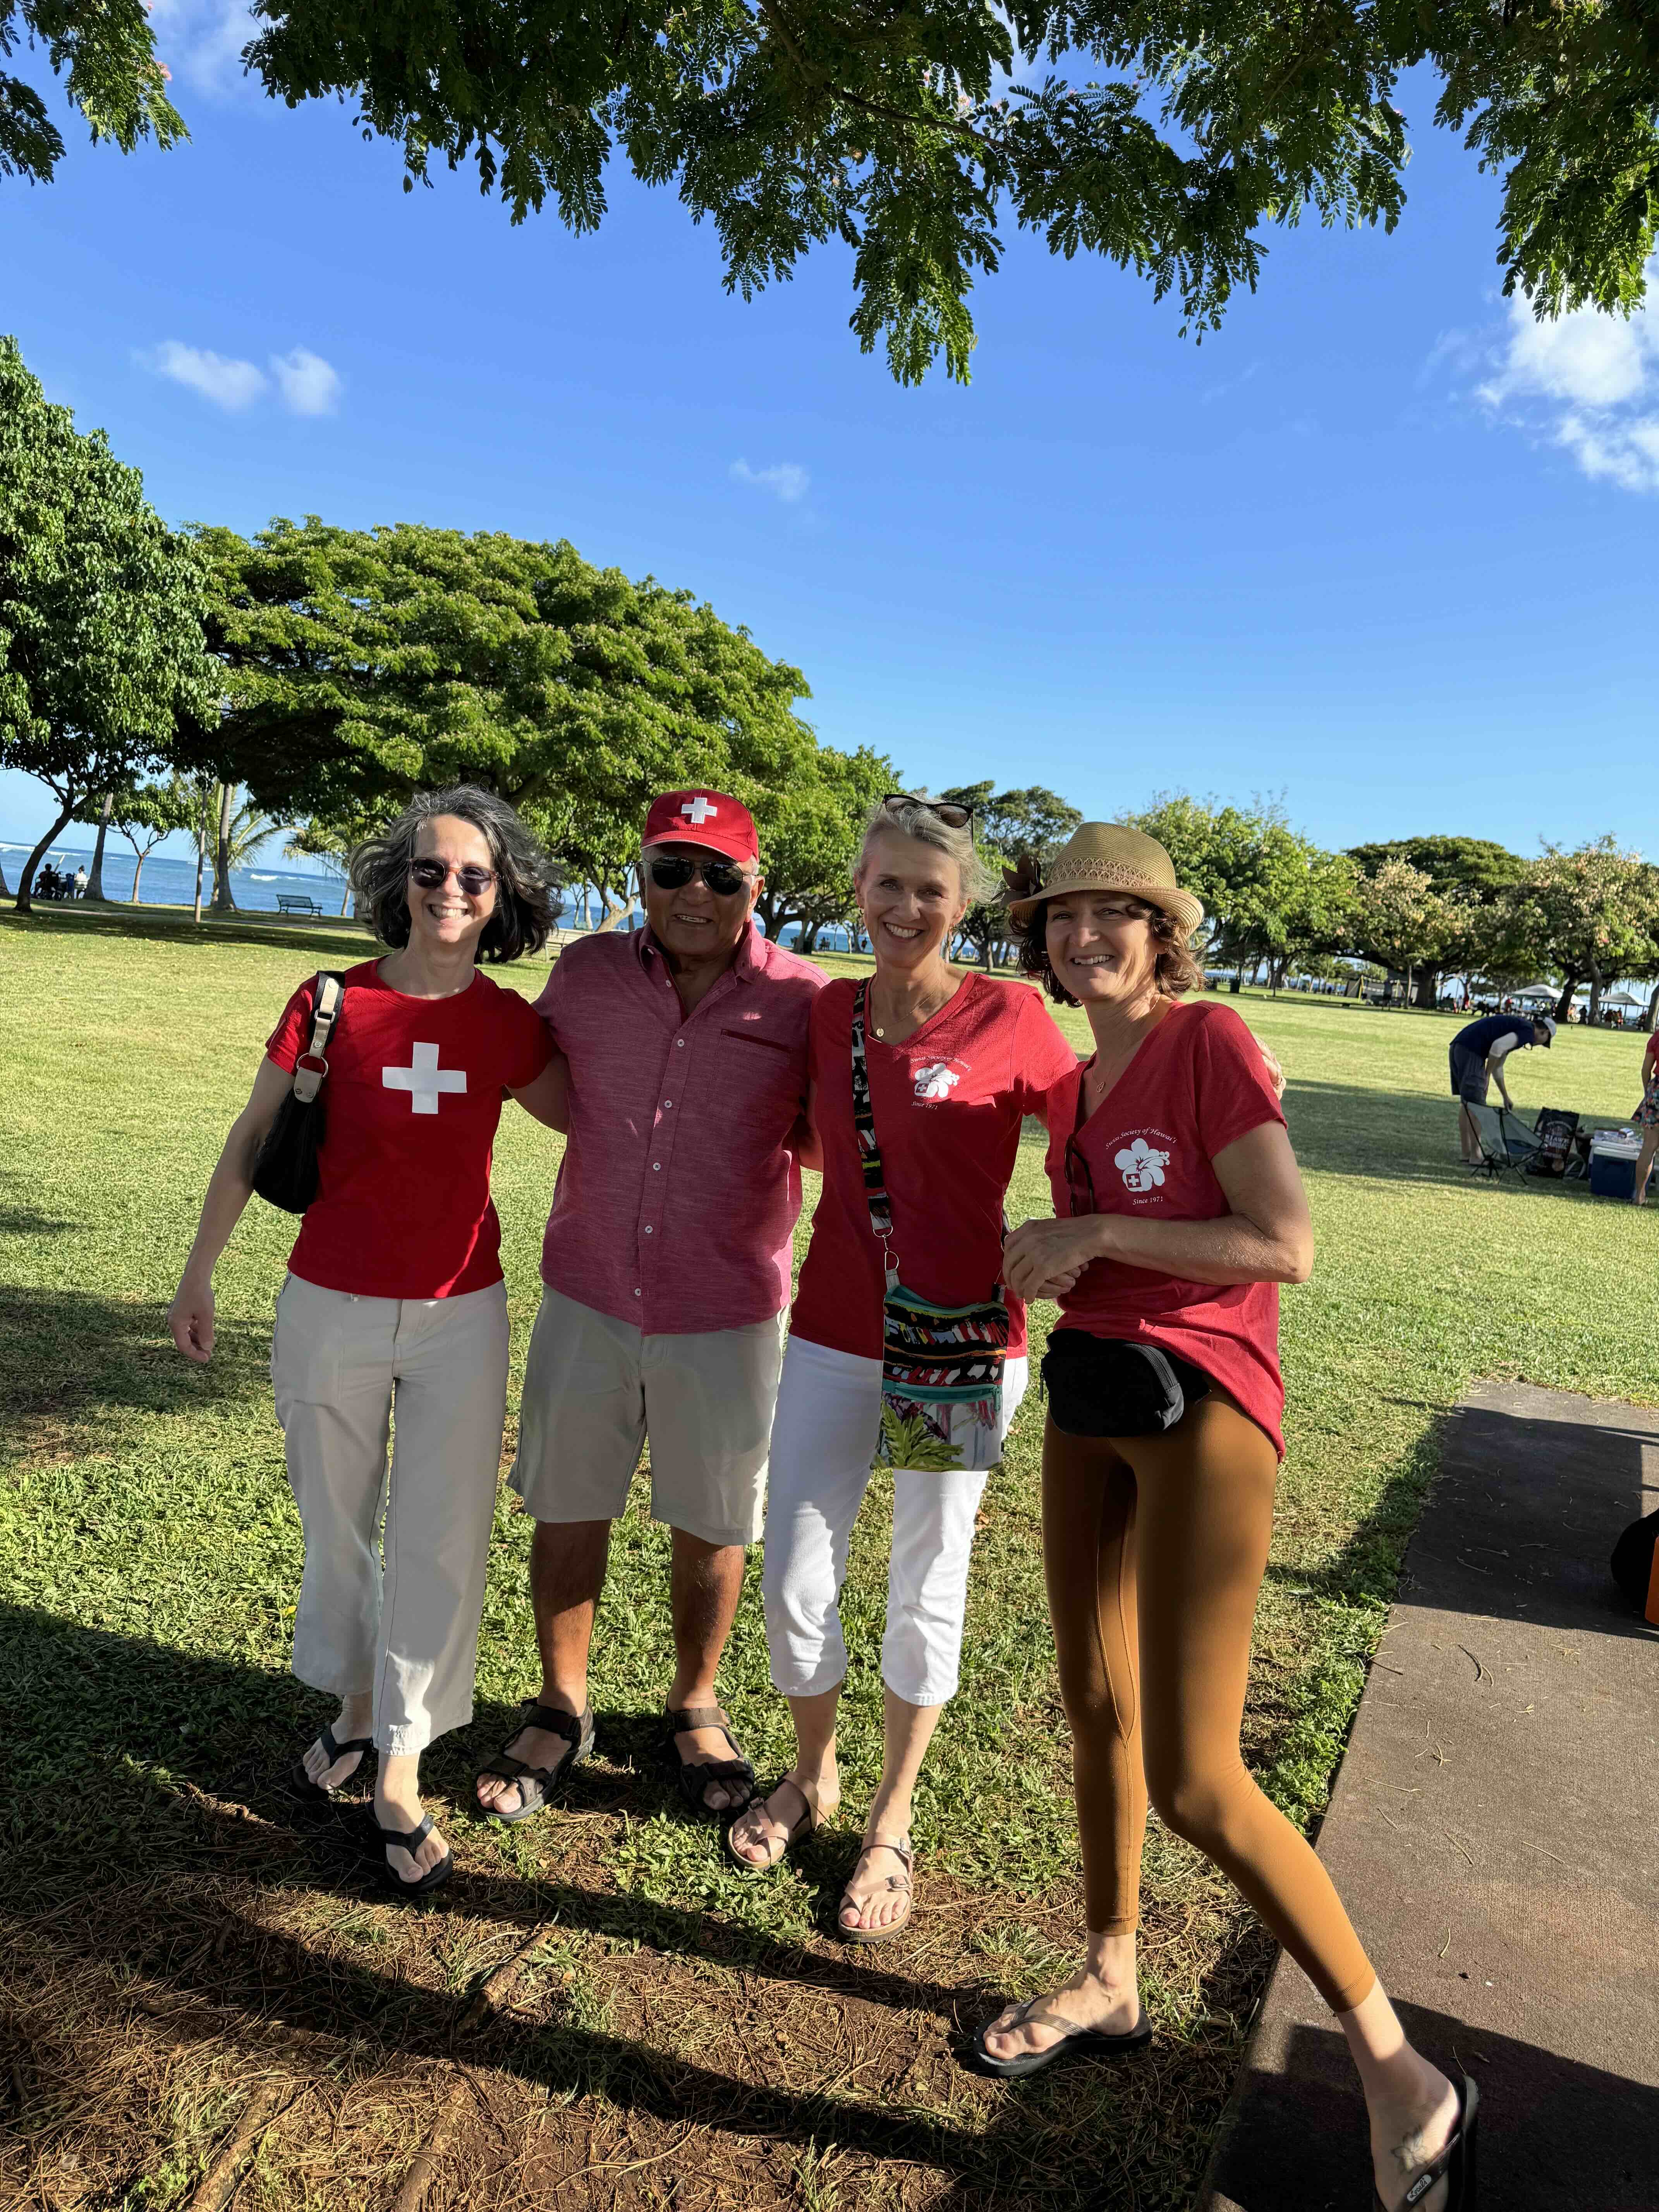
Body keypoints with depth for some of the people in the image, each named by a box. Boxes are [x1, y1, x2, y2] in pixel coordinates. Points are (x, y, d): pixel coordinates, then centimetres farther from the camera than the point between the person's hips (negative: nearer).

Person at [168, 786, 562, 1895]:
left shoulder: (510, 1025, -4)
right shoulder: (334, 1004, -8)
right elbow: (251, 1143, 1)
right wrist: (199, 1275, 7)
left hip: (460, 1315, 1)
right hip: (331, 1310, 0)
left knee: (442, 1542, 3)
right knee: (338, 1526, 16)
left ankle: (401, 1773, 20)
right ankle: (355, 1707, 41)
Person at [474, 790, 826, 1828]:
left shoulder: (804, 1000, -9)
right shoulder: (585, 973, -2)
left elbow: (829, 1137, 0)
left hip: (727, 1312, -2)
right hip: (588, 1295, 2)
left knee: (711, 1526, 15)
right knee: (568, 1509, 15)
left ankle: (695, 1709, 41)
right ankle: (561, 1709, 39)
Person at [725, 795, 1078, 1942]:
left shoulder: (1010, 1018, -9)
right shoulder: (826, 1013, 3)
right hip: (834, 1335, 4)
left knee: (928, 1587, 12)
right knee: (794, 1576, 10)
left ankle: (892, 1823, 35)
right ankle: (812, 1777, 39)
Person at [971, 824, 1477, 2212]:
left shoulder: (1209, 1041, -12)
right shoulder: (1075, 1085, 11)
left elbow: (1286, 1246, -20)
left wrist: (1095, 1235, -17)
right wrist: (1050, 1256, 4)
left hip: (1201, 1407, -8)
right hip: (1088, 1400, 8)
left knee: (1193, 1779, -6)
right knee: (1097, 1706, 17)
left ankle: (1403, 2082, 13)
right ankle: (1112, 1984, 39)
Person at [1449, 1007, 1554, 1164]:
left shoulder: (1516, 1024, 28)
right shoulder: (1529, 1031, -1)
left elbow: (1497, 1068, 33)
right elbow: (1498, 1046, -19)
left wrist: (1506, 1098, 38)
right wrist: (1486, 1076, -8)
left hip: (1458, 1046, 10)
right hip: (1471, 1050, -10)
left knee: (1466, 1103, 14)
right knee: (1476, 1106, -5)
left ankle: (1467, 1155, 19)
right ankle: (1475, 1158, -3)